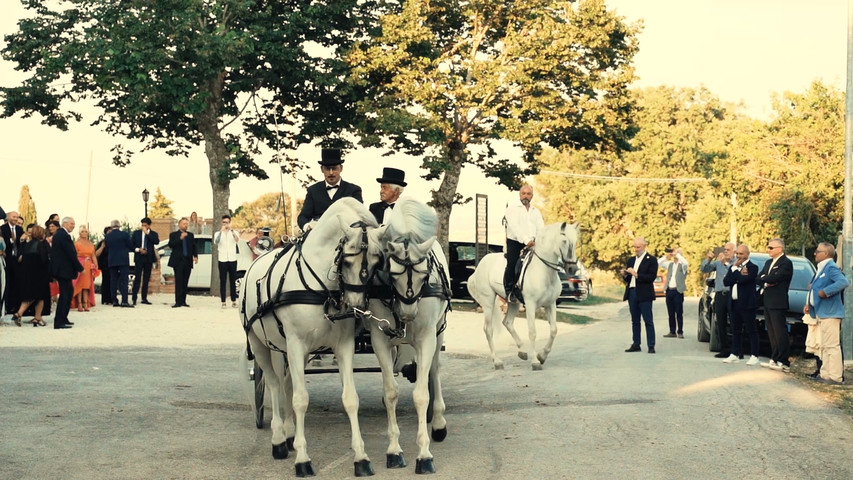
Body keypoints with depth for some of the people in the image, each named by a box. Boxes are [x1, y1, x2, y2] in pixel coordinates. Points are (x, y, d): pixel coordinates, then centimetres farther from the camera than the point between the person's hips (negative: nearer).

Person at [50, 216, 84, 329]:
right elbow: (71, 254, -19)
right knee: (65, 293, -6)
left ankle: (63, 319, 25)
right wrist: (80, 268, -11)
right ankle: (59, 322, -5)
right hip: (63, 269, -11)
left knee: (69, 291, 19)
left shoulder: (58, 234, 14)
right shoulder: (64, 236, -18)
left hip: (60, 268, 11)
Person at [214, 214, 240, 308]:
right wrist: (221, 231, -30)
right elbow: (216, 241, -16)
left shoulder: (234, 233, 7)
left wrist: (231, 230, -31)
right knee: (223, 281, -1)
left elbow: (237, 240, -16)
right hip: (222, 260, -1)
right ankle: (223, 302, -1)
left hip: (232, 260, 1)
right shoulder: (218, 233, 6)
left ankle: (234, 301, 8)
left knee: (233, 281, 4)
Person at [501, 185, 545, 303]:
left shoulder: (536, 211, 20)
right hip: (515, 242, -4)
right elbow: (514, 226, -11)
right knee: (512, 264, -17)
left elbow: (541, 228, 10)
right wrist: (526, 240, -24)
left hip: (532, 244, 5)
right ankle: (508, 291, -8)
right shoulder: (512, 208, 3)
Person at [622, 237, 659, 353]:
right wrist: (625, 275, -4)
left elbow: (651, 277, -13)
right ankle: (636, 344, 14)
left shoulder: (651, 260, -3)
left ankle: (651, 346, -3)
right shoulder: (631, 260, 16)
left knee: (648, 321, -4)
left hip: (644, 295, -6)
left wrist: (636, 274, -19)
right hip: (632, 293, 6)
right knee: (635, 321, 10)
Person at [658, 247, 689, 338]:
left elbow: (685, 263, -24)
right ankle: (672, 332, 11)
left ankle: (680, 332, 3)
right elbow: (658, 263, 14)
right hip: (669, 290, 5)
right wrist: (666, 256, 4)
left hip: (678, 291, -5)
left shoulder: (682, 265, -1)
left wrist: (677, 254, -12)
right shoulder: (670, 264, 15)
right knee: (671, 313, 7)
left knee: (679, 313, -2)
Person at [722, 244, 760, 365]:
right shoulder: (733, 267, 15)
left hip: (747, 304, -7)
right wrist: (739, 274, -10)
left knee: (751, 330, -3)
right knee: (736, 330, 12)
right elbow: (726, 281, 1)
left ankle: (754, 356, -1)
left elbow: (744, 280, -23)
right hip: (735, 303, 7)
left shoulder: (752, 267, -7)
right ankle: (735, 354, 19)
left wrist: (735, 270, -9)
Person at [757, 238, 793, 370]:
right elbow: (758, 278, 12)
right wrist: (766, 283, -8)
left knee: (780, 332, -7)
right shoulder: (768, 262, 19)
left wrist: (764, 279, -3)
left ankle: (783, 361, -6)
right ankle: (775, 358, 15)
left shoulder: (786, 263, -9)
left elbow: (775, 277, -20)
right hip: (768, 303, 9)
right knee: (772, 333, 10)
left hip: (778, 303, -9)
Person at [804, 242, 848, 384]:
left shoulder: (831, 268, -14)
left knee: (832, 346, -9)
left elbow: (844, 282, -29)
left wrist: (826, 291, -26)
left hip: (830, 313, -11)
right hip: (821, 313, 11)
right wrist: (809, 304, 14)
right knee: (825, 346, 14)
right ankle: (825, 374, 21)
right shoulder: (821, 269, 18)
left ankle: (836, 377, -7)